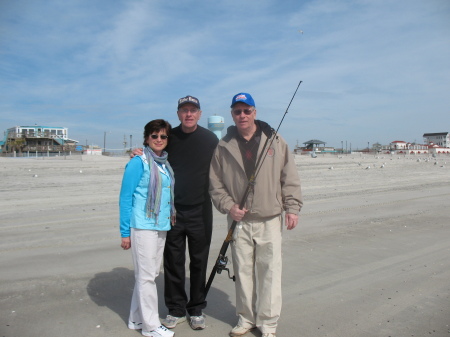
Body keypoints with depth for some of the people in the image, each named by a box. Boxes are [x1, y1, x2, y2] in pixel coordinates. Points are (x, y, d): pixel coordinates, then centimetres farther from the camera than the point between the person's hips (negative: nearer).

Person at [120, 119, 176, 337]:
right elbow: (125, 198, -9)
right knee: (146, 275, 2)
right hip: (142, 226, -7)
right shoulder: (138, 162, -9)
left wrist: (168, 222, 9)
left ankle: (137, 319, 29)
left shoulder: (165, 164, 11)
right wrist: (125, 232, -10)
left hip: (161, 227, 7)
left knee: (150, 274, 15)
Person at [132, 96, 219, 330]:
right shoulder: (169, 137, 1)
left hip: (201, 211, -1)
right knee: (173, 262, 9)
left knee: (199, 262, 10)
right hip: (172, 210, 1)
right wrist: (139, 155, -7)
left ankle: (196, 310, 27)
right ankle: (176, 310, 27)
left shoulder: (210, 139, -1)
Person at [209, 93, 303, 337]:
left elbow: (290, 178, 5)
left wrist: (292, 207, -1)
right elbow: (215, 184, 8)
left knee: (269, 271, 2)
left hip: (270, 219, -1)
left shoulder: (275, 141, 3)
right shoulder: (223, 147, 5)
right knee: (242, 271, 11)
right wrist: (228, 206, -6)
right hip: (239, 220, 2)